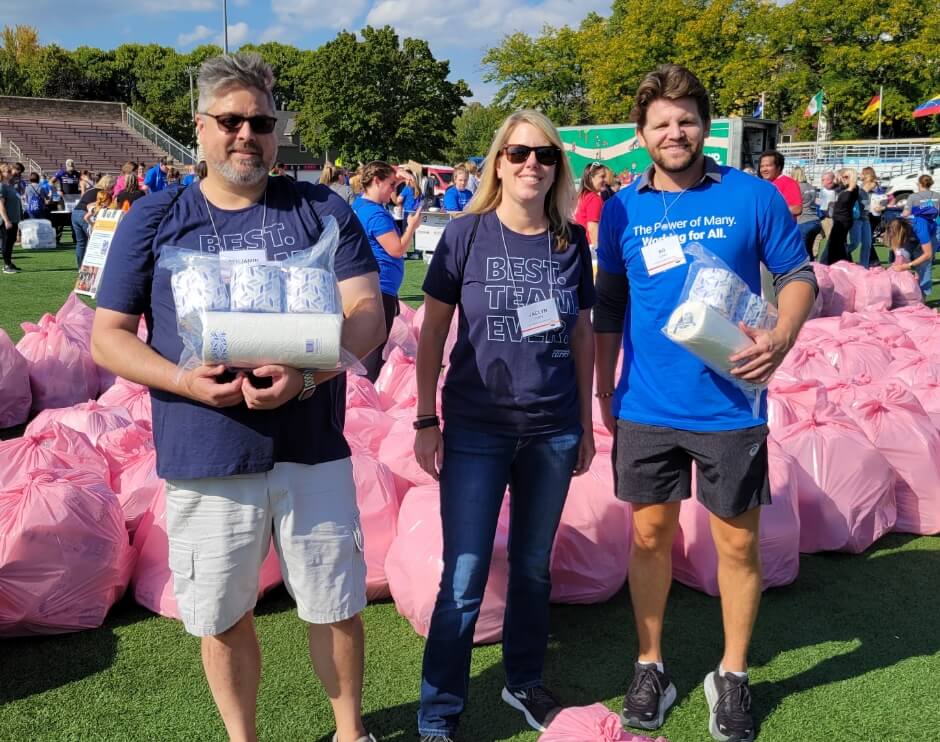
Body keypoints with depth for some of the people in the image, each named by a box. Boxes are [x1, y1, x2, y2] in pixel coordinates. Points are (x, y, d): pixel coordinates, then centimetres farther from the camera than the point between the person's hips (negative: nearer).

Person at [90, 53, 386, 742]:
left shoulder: (322, 211, 2)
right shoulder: (153, 220, 4)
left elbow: (367, 313, -5)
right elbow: (107, 336, 3)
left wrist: (305, 376, -24)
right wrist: (186, 382, -16)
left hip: (312, 451, 0)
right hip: (204, 458, 1)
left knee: (337, 607, 11)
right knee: (223, 619, 13)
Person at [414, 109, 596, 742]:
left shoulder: (572, 242, 2)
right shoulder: (466, 234, -6)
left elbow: (583, 335, 10)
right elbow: (432, 333, -2)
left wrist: (586, 422, 11)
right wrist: (426, 421, -3)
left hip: (553, 432, 3)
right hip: (475, 431, -3)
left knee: (534, 566, 16)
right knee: (463, 581, -1)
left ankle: (525, 682, 37)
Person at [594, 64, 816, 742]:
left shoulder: (753, 196, -5)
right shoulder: (622, 210, 2)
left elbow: (798, 274, 2)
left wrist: (783, 336, -17)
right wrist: (604, 389, 11)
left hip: (730, 407, -2)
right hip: (645, 408, 2)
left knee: (738, 544, 8)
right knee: (650, 536, 12)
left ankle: (733, 677, 29)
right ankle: (651, 667, 31)